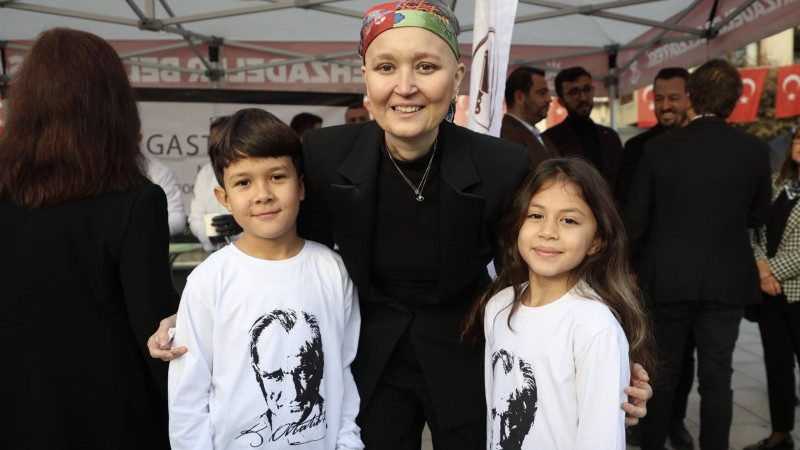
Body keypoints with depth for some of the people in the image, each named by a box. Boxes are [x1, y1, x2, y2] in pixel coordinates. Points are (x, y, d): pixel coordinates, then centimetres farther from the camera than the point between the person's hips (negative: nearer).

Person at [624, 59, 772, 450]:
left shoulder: (658, 148, -9)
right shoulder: (754, 150, -6)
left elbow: (634, 220, -6)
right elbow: (758, 216, 6)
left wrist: (634, 267, 9)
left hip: (666, 279, 0)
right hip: (726, 281, 0)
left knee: (663, 372, 14)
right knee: (716, 378, 11)